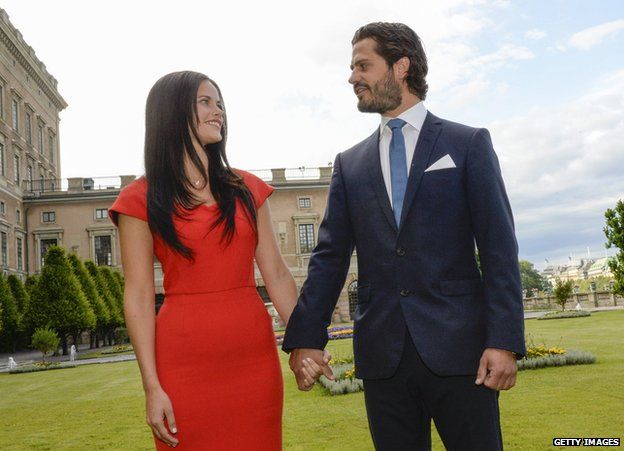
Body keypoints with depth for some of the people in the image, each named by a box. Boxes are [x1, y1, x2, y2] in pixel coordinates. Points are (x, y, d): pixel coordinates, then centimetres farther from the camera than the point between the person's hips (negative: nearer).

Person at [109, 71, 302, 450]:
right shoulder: (142, 200, 0)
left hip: (254, 355, 3)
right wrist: (152, 387, -9)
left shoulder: (247, 189, 9)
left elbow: (277, 274, 7)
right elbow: (139, 297, -4)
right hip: (185, 359, -3)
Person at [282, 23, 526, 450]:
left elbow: (498, 248, -3)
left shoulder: (468, 143, 4)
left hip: (458, 347, -2)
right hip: (382, 354, 3)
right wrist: (306, 337, -2)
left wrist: (505, 340, -11)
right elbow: (330, 256, 8)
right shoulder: (350, 163, 13)